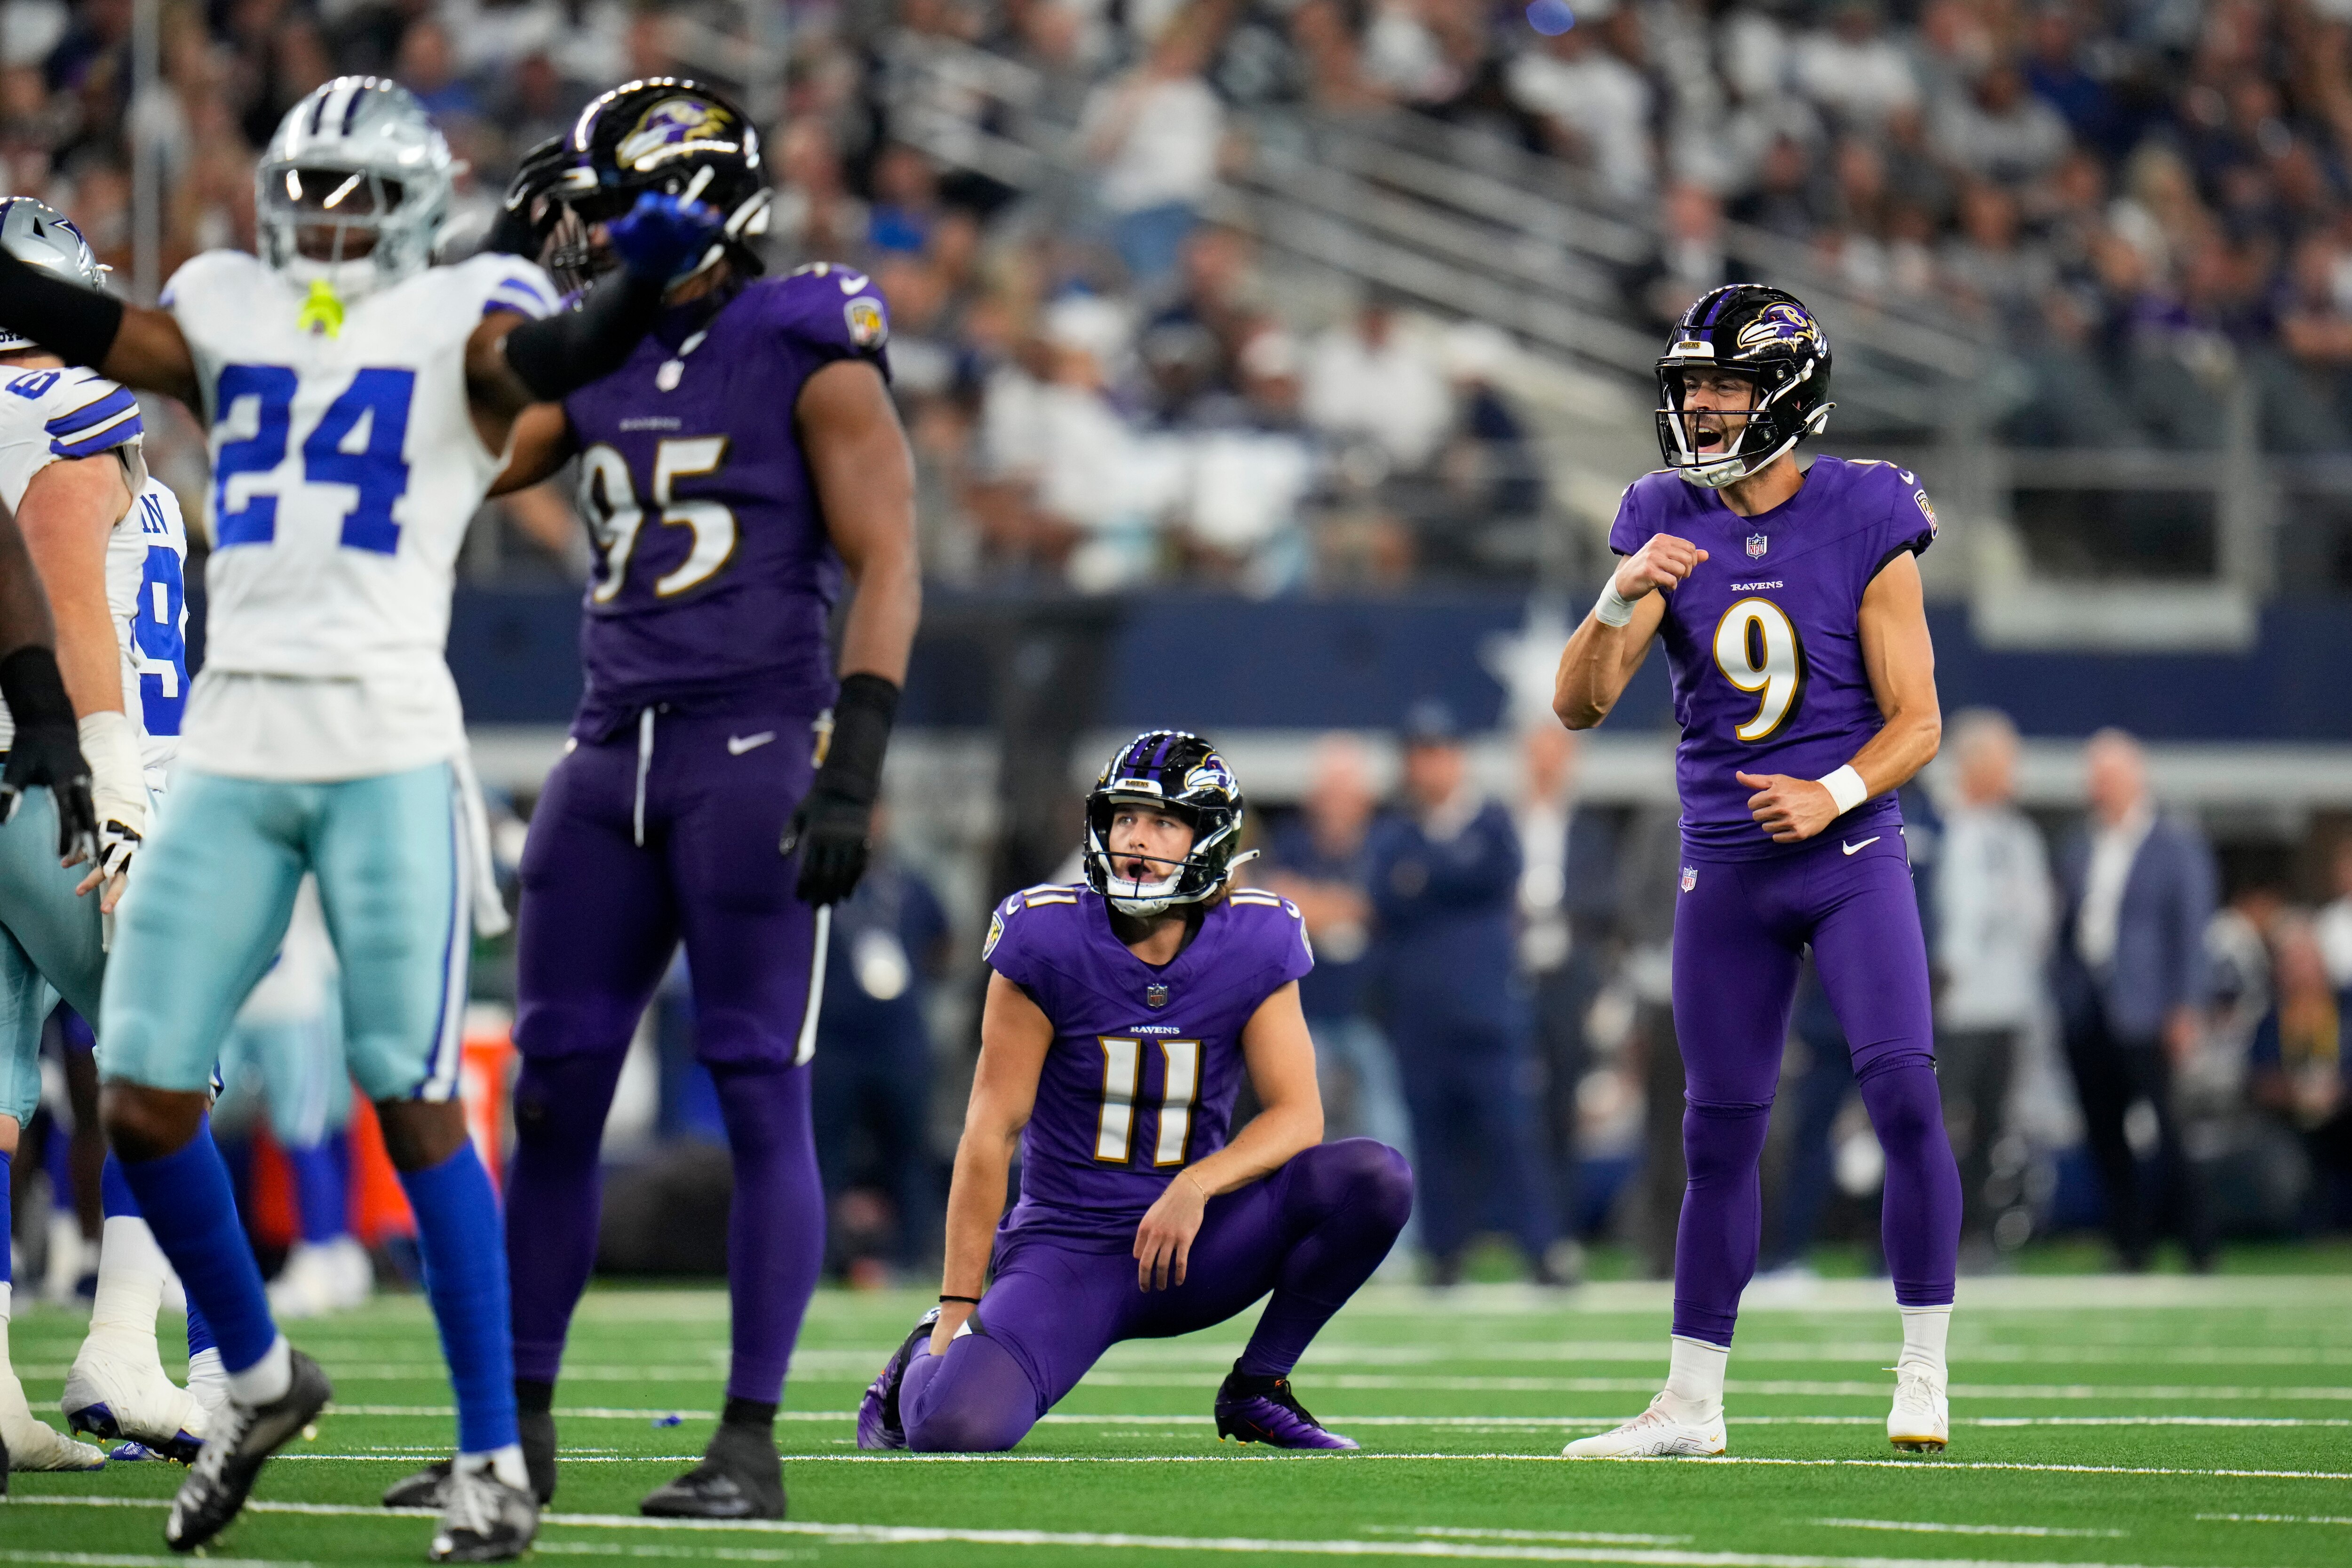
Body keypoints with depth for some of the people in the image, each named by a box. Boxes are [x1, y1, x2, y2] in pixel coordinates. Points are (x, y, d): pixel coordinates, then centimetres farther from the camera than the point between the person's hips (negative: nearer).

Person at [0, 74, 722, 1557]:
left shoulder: (457, 319, 1)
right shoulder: (233, 311, 14)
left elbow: (551, 356, -20)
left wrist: (647, 278, -41)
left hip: (389, 752, -4)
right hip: (232, 751, 4)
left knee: (417, 1104, -5)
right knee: (142, 1097, 2)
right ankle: (259, 1375, 25)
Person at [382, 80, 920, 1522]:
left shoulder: (814, 359, -5)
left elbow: (886, 569, -9)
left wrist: (853, 774, -18)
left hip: (755, 749, -6)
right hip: (615, 753, 6)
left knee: (761, 1098, -4)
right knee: (552, 1092, 4)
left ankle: (753, 1444, -1)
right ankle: (520, 1427, 11)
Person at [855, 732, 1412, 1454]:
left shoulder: (1254, 946, -4)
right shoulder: (1048, 940, -11)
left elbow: (1297, 1116, -6)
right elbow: (992, 1132, -9)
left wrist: (1197, 1186, -26)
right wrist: (958, 1308, -10)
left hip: (1192, 1247, 3)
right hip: (1068, 1248, -2)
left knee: (1376, 1176, -22)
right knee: (956, 1428, -28)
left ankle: (1258, 1390, -3)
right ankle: (929, 1361, 13)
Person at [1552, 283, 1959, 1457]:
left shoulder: (1864, 525, -6)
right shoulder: (1666, 528, 3)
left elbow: (1916, 719, -4)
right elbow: (1579, 706, -2)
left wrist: (1836, 795, -21)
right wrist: (1623, 599, -19)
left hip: (1850, 854, -3)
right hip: (1725, 868, 3)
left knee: (1904, 1094, -17)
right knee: (1719, 1135, 7)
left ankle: (1923, 1375, -7)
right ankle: (1691, 1403, 14)